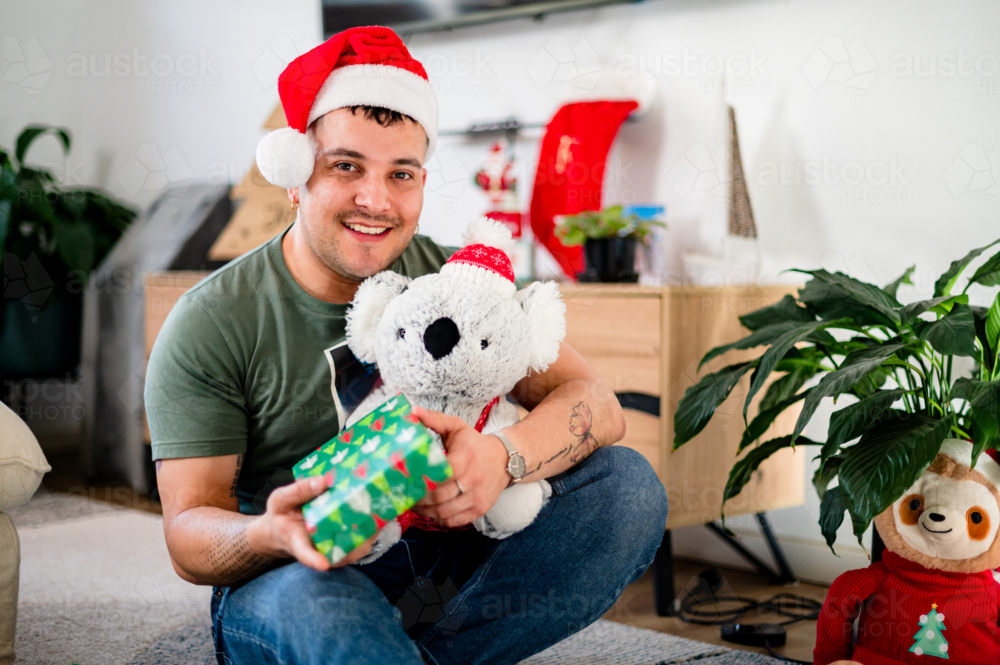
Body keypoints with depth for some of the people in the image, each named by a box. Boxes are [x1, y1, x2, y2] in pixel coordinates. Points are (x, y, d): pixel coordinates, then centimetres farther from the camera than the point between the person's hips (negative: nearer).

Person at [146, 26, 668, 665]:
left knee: (628, 484, -18)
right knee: (315, 601, -41)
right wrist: (272, 536, -36)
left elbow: (597, 406, -10)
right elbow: (189, 535, -11)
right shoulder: (211, 325, -9)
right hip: (288, 582, -5)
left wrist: (502, 456, -34)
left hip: (443, 565, 5)